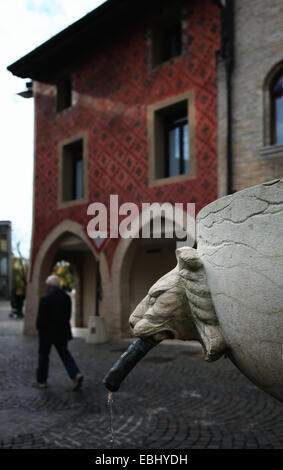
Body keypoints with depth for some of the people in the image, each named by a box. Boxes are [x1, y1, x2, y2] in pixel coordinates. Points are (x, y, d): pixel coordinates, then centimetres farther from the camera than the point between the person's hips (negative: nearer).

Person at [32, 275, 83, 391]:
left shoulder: (45, 298, -17)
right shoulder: (66, 297, 2)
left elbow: (41, 317, -16)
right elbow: (68, 315, 6)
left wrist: (39, 328, 0)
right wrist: (62, 326, 15)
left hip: (48, 331, -5)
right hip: (62, 331, 5)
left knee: (43, 355, 10)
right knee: (64, 353, 11)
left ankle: (41, 381, 19)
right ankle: (76, 374, -6)